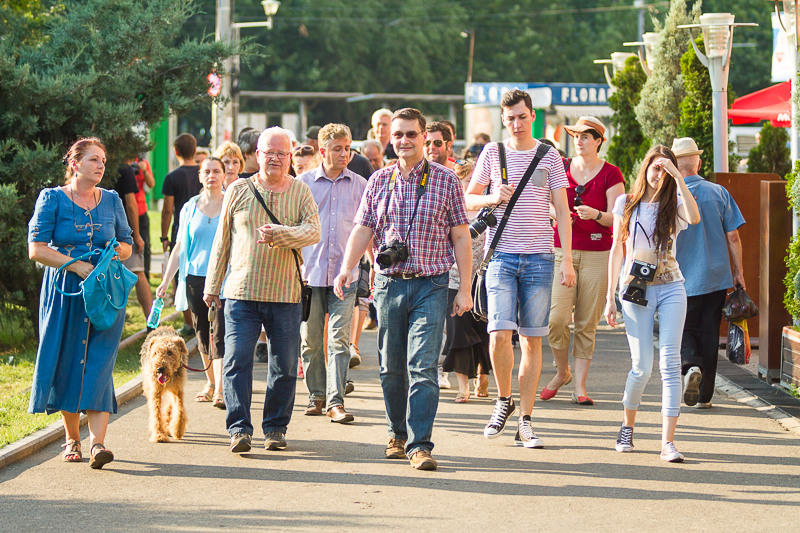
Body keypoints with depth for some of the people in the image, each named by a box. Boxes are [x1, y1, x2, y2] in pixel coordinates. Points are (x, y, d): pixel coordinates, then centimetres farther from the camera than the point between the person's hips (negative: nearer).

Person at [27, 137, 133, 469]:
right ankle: (72, 438, 16)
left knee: (99, 364, -10)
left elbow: (126, 245, 19)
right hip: (64, 293, -2)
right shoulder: (52, 199, 0)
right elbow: (36, 249, -6)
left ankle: (97, 441, -18)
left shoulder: (111, 201, 11)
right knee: (66, 363, 1)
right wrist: (76, 265, -16)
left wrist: (111, 253, -4)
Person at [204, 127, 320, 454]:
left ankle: (276, 428, 17)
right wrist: (212, 285, 14)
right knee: (236, 361, -9)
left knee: (284, 366, 5)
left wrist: (279, 234, -27)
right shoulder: (238, 191, 7)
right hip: (242, 292, 0)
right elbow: (222, 240, 13)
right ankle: (239, 429, -6)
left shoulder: (300, 192, 5)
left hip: (285, 295, 0)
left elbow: (313, 231, -10)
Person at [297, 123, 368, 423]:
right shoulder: (304, 183, 5)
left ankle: (335, 402, -9)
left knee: (339, 339, -8)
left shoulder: (360, 185, 8)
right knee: (311, 340, 6)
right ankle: (317, 395, 20)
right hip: (310, 272, 0)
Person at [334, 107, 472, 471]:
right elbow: (362, 229, 6)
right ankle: (398, 434, 25)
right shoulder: (378, 181, 9)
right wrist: (347, 267, -13)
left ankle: (419, 445, -13)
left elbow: (460, 237, 3)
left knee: (422, 366, -12)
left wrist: (464, 289, -1)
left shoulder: (445, 180, 3)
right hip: (389, 284, 3)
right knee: (391, 368, 9)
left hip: (430, 286, -3)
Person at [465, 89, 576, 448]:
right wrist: (492, 198, -9)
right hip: (501, 256, 0)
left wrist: (567, 261, -1)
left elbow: (562, 210, 6)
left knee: (532, 339, 1)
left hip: (539, 258, 0)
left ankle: (525, 422, 6)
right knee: (499, 335, -15)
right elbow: (468, 199, 14)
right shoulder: (492, 153, 7)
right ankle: (504, 400, 10)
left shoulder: (549, 156, 6)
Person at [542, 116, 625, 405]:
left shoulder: (611, 174, 1)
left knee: (587, 323, -1)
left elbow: (616, 218, -2)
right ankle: (562, 372, 13)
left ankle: (579, 386, 6)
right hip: (562, 249, 2)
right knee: (557, 317, -11)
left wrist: (596, 214, -22)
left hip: (596, 254, -2)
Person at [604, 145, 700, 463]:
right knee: (642, 367, -5)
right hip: (636, 290, 0)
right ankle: (627, 426, 21)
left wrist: (678, 176, -18)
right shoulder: (627, 204, 8)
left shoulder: (674, 204, 6)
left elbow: (694, 218, -19)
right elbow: (617, 249, 9)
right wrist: (610, 296, 5)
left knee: (669, 362, -10)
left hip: (671, 287, 0)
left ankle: (668, 442, -12)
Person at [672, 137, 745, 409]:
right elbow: (733, 236, 1)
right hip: (716, 276, 2)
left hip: (682, 278, -2)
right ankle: (704, 395, 13)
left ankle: (690, 366, -20)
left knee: (683, 329, 10)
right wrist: (738, 272, 10)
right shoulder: (718, 193, -1)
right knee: (709, 334, 11)